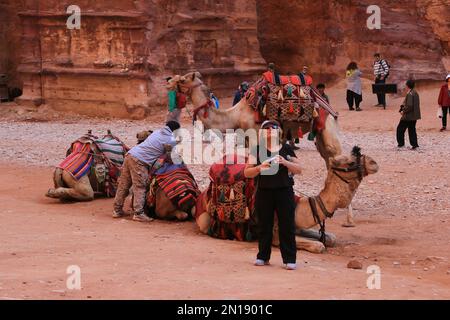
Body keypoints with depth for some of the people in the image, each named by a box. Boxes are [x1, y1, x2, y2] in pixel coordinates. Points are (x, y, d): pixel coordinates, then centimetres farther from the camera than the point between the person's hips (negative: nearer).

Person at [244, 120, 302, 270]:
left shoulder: (286, 149, 7)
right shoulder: (257, 150, 6)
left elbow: (299, 169, 4)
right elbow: (247, 173, 2)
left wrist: (285, 163, -14)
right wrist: (260, 167, -16)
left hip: (284, 192, -1)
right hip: (264, 192, 1)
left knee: (287, 226, -3)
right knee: (264, 226, 6)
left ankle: (290, 259, 0)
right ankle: (263, 257, 17)